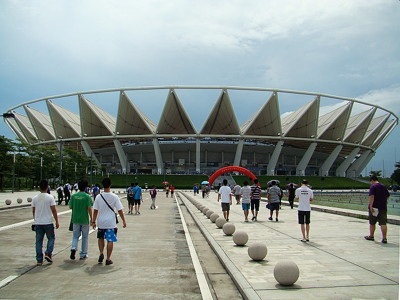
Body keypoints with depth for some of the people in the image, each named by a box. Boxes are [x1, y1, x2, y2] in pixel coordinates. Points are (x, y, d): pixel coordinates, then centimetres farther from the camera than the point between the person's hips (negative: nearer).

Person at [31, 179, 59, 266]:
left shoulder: (35, 198, 2)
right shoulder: (50, 197, -9)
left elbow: (33, 211, 9)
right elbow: (54, 210, -9)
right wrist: (57, 221, -2)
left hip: (38, 223, 3)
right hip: (48, 222, -3)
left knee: (39, 241, 8)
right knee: (51, 238, 14)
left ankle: (39, 260, 9)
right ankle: (48, 253, -2)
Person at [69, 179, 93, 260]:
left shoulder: (74, 196, -1)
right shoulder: (87, 196, -10)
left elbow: (70, 207, 1)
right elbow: (89, 208, -13)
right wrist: (91, 218, -4)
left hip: (75, 219, 3)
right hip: (85, 220, -2)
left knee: (75, 236, 16)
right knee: (85, 237, 10)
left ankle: (73, 248, -10)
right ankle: (83, 254, 15)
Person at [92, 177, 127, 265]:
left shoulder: (98, 197, -6)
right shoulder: (114, 197, -9)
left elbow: (95, 211, -2)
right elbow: (119, 210, -6)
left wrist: (93, 221, 8)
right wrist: (124, 220, 3)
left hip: (101, 222, 2)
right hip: (111, 222, -2)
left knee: (100, 238, 24)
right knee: (110, 240, 5)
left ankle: (101, 254, 15)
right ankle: (108, 259, 9)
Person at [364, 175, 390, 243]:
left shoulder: (373, 186, -9)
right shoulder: (384, 186, 11)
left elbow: (372, 196, -19)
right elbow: (387, 196, 19)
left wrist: (371, 206, -21)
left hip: (375, 207, -5)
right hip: (383, 207, 5)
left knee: (372, 223, 10)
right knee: (383, 223, 1)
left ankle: (371, 236, 21)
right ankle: (384, 238, -6)